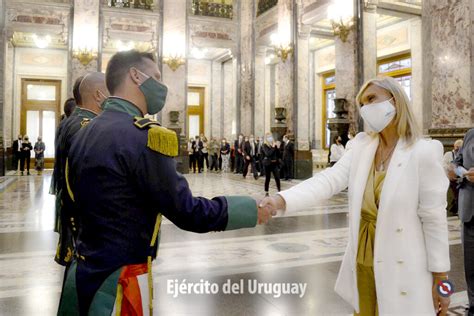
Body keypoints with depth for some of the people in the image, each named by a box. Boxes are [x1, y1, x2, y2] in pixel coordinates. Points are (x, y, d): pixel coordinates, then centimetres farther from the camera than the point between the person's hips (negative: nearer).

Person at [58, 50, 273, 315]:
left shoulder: (83, 135, 5)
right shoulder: (143, 136, -22)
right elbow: (187, 212, -20)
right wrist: (253, 208, -8)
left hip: (83, 273, 8)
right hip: (117, 286, -8)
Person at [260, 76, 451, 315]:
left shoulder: (423, 152, -13)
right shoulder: (361, 145, 0)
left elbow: (434, 218, -10)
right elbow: (329, 180, -13)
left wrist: (440, 279, -6)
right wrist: (281, 200, -29)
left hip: (401, 268, -4)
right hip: (362, 262, 5)